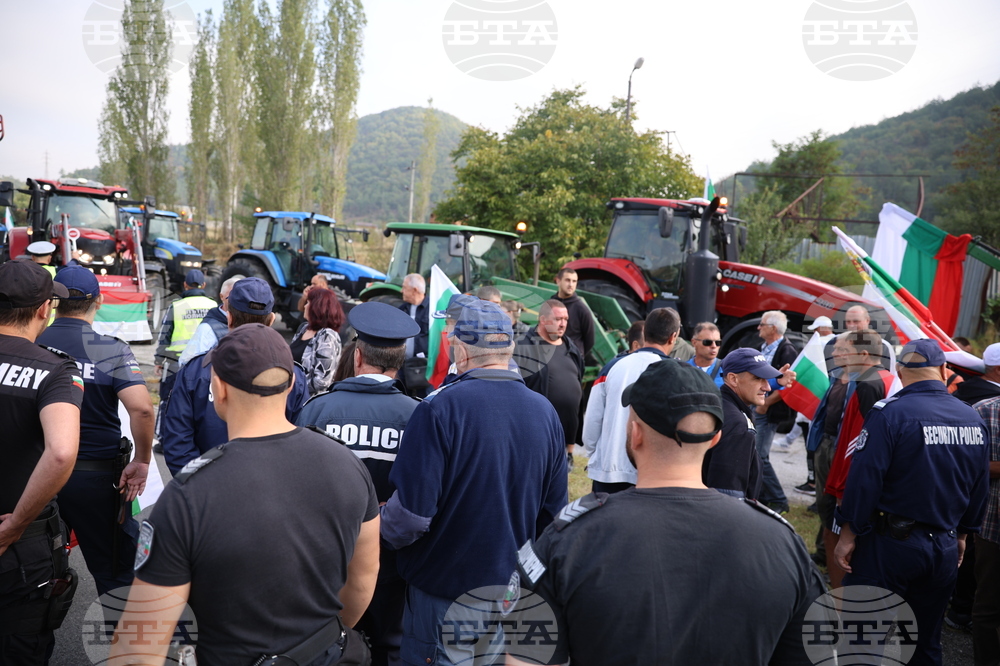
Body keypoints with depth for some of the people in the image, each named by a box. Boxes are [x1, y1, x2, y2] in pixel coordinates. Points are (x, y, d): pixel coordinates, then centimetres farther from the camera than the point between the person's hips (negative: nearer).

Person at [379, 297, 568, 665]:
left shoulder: (440, 408, -22)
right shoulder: (545, 412, -5)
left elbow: (411, 513, -23)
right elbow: (553, 509, 2)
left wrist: (384, 529, -1)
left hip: (443, 589, -5)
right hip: (516, 591, 5)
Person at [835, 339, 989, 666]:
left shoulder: (890, 412, -17)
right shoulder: (974, 419, 2)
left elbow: (865, 478, -19)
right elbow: (979, 487, 11)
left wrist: (849, 533, -9)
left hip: (891, 542, -6)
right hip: (945, 547, 6)